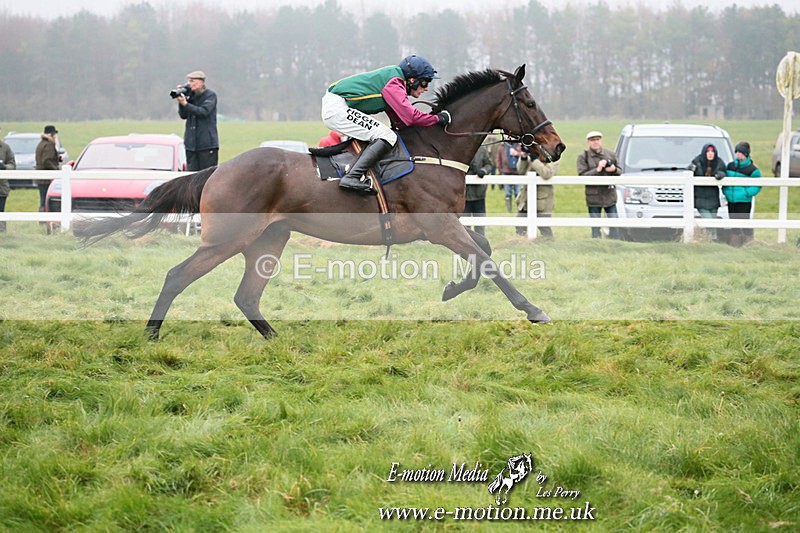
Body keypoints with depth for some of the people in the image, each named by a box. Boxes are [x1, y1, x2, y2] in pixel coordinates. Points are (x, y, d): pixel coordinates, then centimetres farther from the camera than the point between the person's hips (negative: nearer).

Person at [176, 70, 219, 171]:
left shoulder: (210, 95, -2)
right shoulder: (191, 96, 13)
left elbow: (204, 112, -18)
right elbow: (183, 115, 7)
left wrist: (185, 104, -23)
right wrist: (181, 101, -7)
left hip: (207, 143, -5)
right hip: (191, 143, 5)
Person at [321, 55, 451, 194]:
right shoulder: (393, 83, -15)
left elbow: (399, 121, 15)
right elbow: (410, 117, -22)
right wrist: (438, 119, -9)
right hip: (336, 109, -11)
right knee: (387, 137, -17)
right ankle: (352, 177, -27)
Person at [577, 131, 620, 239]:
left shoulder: (610, 154, 9)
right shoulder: (583, 156, -1)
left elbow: (620, 172, 15)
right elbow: (582, 176, -10)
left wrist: (614, 169, -9)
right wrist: (597, 170, -20)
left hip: (610, 195, 2)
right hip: (593, 196, -2)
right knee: (595, 226, 2)